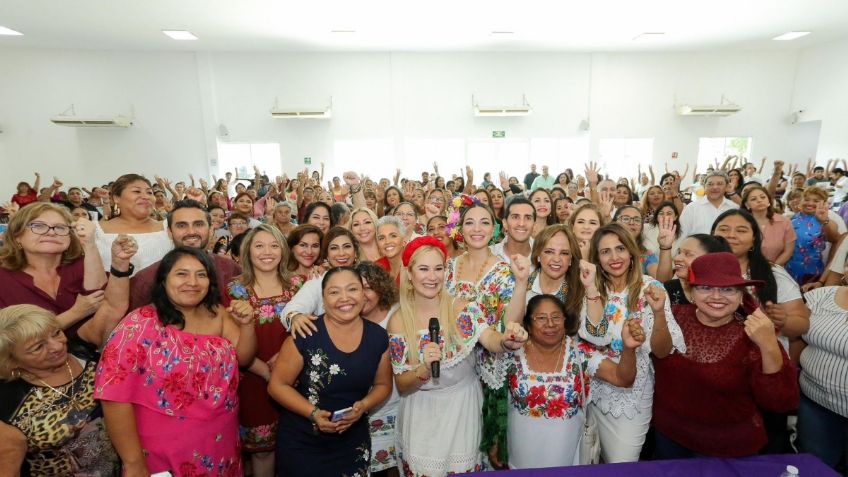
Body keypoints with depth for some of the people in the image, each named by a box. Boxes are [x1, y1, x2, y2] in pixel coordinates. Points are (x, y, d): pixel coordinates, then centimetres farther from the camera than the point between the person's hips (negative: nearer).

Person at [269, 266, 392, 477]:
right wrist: (313, 413, -22)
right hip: (301, 444, -3)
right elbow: (277, 385, -10)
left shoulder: (378, 337, -6)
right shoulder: (305, 335, -18)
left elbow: (383, 384, 6)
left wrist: (363, 406, -13)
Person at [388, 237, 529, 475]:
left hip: (463, 411, 0)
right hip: (422, 417, 0)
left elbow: (492, 341, -29)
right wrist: (423, 370, -28)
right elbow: (401, 386, -8)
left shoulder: (464, 310, -12)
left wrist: (507, 341, -51)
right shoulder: (398, 322, -11)